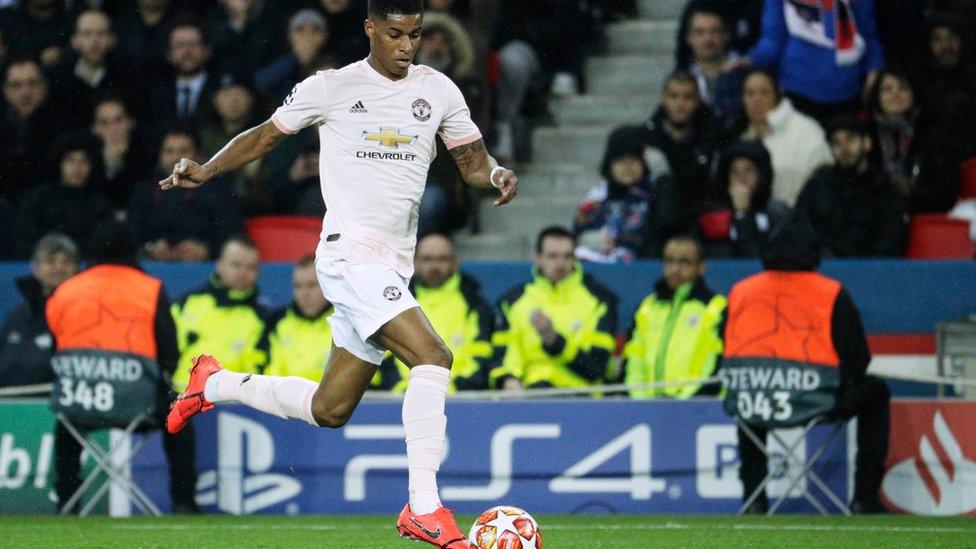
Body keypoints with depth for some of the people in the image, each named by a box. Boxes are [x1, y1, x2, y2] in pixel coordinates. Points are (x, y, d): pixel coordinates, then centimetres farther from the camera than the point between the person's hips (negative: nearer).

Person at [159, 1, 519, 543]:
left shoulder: (437, 90, 9)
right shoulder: (331, 87, -2)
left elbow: (472, 160, 13)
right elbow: (265, 135, 9)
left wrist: (496, 174, -10)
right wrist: (205, 170, -3)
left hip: (392, 269, 6)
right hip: (350, 255, -6)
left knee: (328, 411, 13)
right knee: (432, 358, -24)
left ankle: (213, 384, 36)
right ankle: (424, 509, -23)